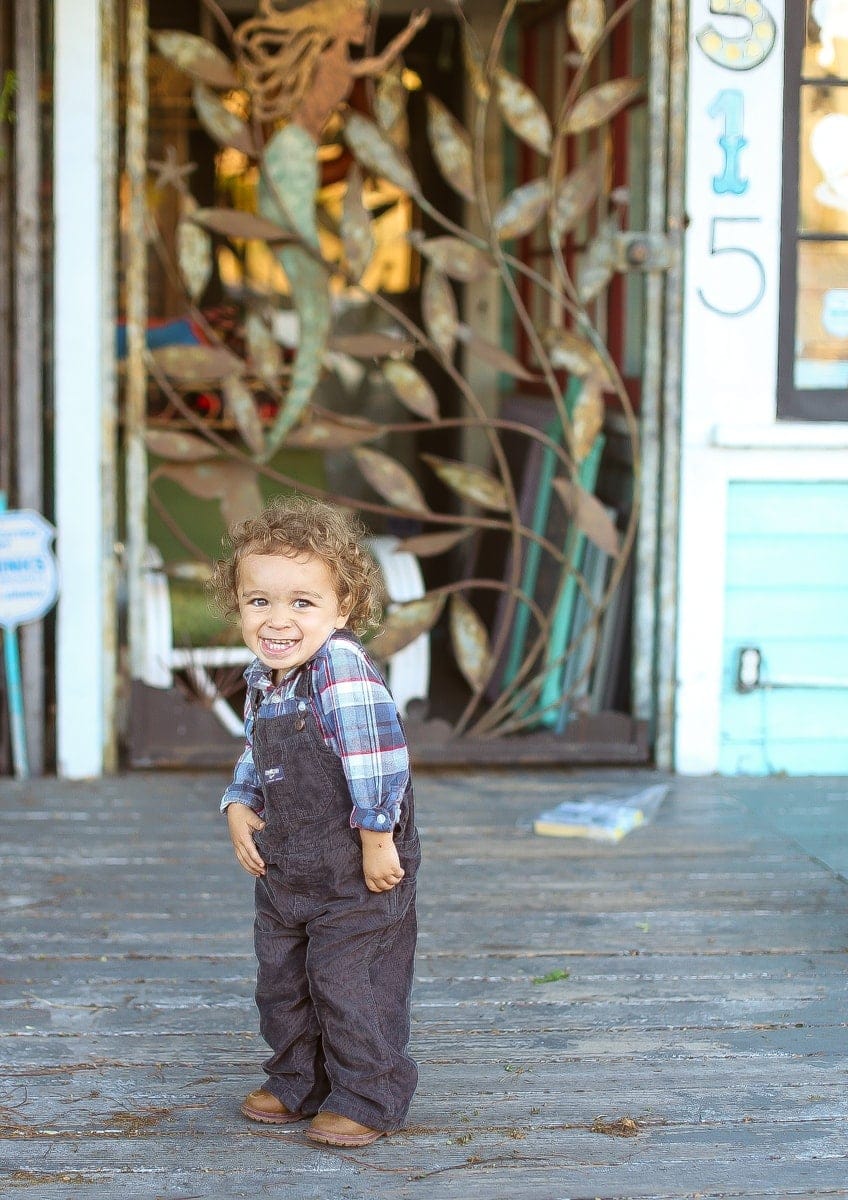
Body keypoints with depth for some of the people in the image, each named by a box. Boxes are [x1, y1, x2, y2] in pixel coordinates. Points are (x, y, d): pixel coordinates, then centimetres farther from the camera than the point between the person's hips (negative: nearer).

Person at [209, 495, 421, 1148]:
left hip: (357, 874, -9)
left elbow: (379, 754, -29)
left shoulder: (342, 667, -25)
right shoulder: (262, 679, 3)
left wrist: (378, 837, -25)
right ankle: (297, 1082, 38)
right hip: (283, 871, 9)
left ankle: (367, 1099, 19)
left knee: (350, 985, 1)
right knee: (282, 982, 19)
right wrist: (239, 805, 2)